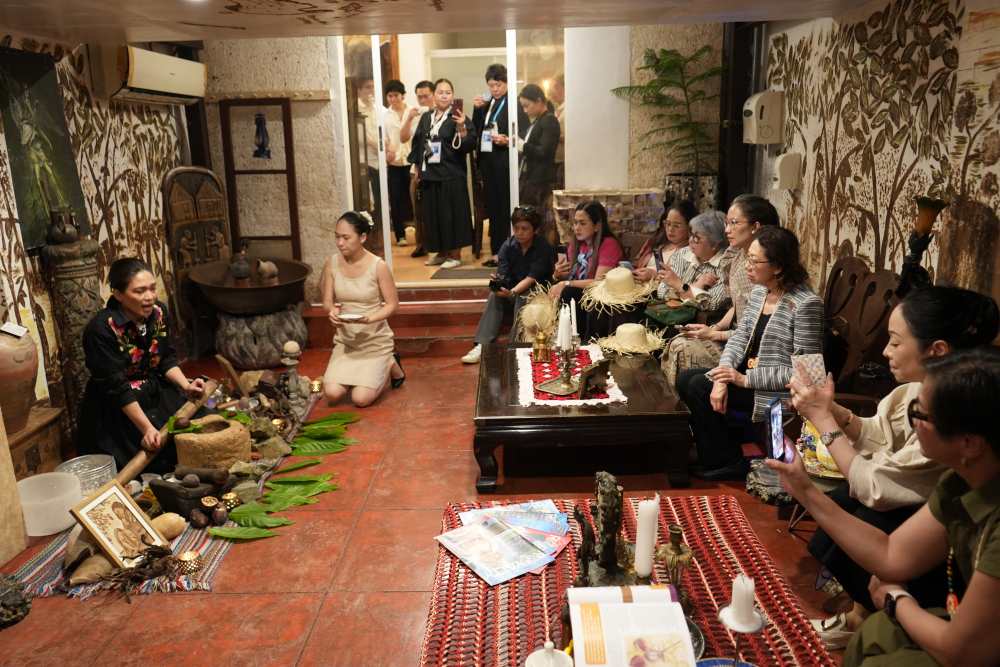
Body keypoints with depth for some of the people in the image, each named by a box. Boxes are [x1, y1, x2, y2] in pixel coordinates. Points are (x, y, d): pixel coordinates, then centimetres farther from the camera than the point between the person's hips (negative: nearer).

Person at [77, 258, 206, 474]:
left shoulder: (159, 313, -5)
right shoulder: (101, 329, -23)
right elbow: (117, 387, -23)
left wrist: (186, 385, -14)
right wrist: (147, 428, -27)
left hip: (156, 394, 6)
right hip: (117, 409, -6)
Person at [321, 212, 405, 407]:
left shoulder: (378, 266, -15)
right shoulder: (332, 263, -5)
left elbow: (392, 304, -9)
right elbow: (327, 300, 1)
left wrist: (369, 319, -27)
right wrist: (332, 310, -23)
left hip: (375, 340, -3)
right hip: (345, 339, 4)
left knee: (361, 399, -12)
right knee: (332, 394, -13)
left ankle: (391, 366, 18)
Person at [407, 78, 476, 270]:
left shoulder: (458, 117, -5)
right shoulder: (426, 117, 11)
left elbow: (470, 145, -13)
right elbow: (417, 142, 18)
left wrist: (461, 128, -28)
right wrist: (417, 166, 15)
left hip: (451, 175, -6)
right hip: (429, 174, 6)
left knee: (452, 213, -2)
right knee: (433, 214, 10)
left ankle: (455, 255, 7)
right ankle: (442, 252, 22)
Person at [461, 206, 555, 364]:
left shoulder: (544, 248, -17)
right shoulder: (508, 246, -5)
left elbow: (531, 278, -25)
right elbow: (502, 275, -12)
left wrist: (512, 292, -42)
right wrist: (497, 282, -36)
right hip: (512, 291, 4)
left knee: (522, 297, -35)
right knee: (494, 296, -25)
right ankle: (482, 345, -33)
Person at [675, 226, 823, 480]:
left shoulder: (806, 304, -21)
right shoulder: (758, 291, 5)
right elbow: (740, 336, 4)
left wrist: (746, 380, -22)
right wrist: (723, 377, -14)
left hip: (778, 392, -8)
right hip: (747, 374, 8)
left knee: (699, 387, -15)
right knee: (685, 378, -2)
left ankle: (727, 463, 5)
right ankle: (714, 454, 12)